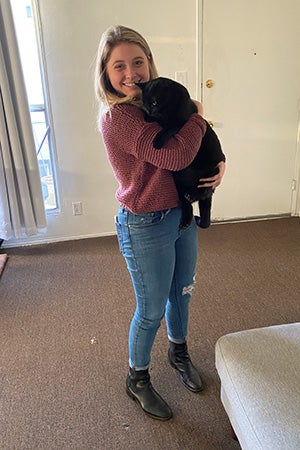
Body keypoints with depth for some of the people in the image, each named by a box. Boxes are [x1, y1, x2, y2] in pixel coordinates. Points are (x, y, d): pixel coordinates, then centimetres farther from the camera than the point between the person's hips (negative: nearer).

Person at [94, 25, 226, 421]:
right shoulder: (117, 116, -20)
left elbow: (203, 143, 11)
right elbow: (176, 155, -31)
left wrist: (219, 163, -10)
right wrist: (196, 117, -13)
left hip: (183, 214, 7)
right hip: (146, 228, -7)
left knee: (181, 293, 23)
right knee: (151, 311, 9)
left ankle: (179, 352, 52)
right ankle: (137, 380, 37)